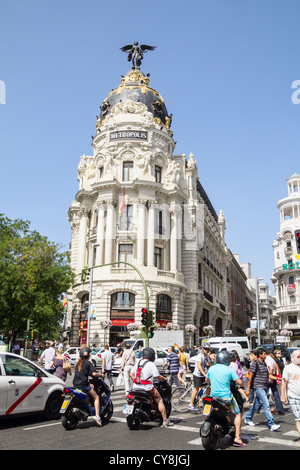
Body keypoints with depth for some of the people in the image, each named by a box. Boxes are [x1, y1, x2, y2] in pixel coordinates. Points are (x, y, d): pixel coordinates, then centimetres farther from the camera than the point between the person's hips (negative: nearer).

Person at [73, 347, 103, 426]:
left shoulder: (78, 363, 17)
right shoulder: (88, 363, -6)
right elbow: (94, 373, -15)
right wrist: (100, 374, 4)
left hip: (75, 384, 7)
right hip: (83, 385, -7)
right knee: (96, 397, 3)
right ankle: (97, 416, -11)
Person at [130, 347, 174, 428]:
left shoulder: (137, 363, 10)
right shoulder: (151, 364, -9)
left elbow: (131, 374, 13)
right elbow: (158, 377, -10)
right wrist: (165, 379, 7)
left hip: (136, 387, 6)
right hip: (147, 388, -6)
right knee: (160, 400, 7)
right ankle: (165, 421, 6)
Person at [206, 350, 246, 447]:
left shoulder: (211, 368, 3)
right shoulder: (229, 370, -9)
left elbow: (206, 380, 20)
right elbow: (240, 382, -11)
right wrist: (238, 382, 12)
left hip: (213, 396, 5)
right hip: (226, 397, -4)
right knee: (237, 414, 14)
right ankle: (237, 438, 7)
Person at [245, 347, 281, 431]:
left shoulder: (264, 363, 11)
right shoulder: (254, 364, -12)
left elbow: (268, 375, 18)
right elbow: (250, 377, -10)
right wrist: (248, 390, -9)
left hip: (265, 387, 8)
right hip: (258, 387, -8)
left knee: (257, 404, 15)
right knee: (266, 405, -11)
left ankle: (248, 418, 30)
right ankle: (271, 425, -8)